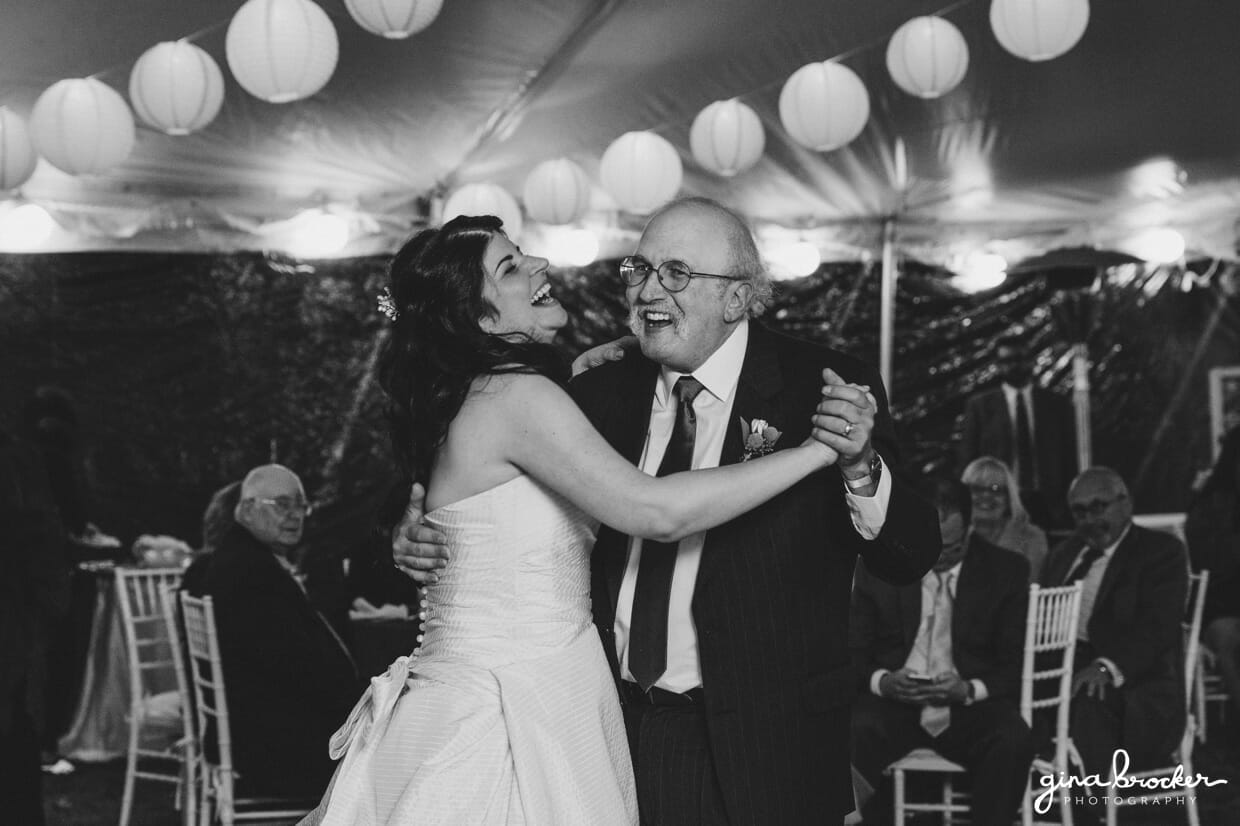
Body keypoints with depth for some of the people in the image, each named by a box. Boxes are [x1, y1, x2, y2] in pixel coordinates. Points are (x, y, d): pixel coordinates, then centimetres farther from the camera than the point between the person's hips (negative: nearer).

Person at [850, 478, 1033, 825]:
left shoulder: (1007, 571, 4)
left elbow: (1016, 663, 3)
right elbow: (854, 652, 8)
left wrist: (970, 689, -17)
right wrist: (881, 681, -15)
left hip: (970, 706, 0)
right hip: (894, 703, 1)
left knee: (1014, 741, -33)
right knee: (853, 735, -33)